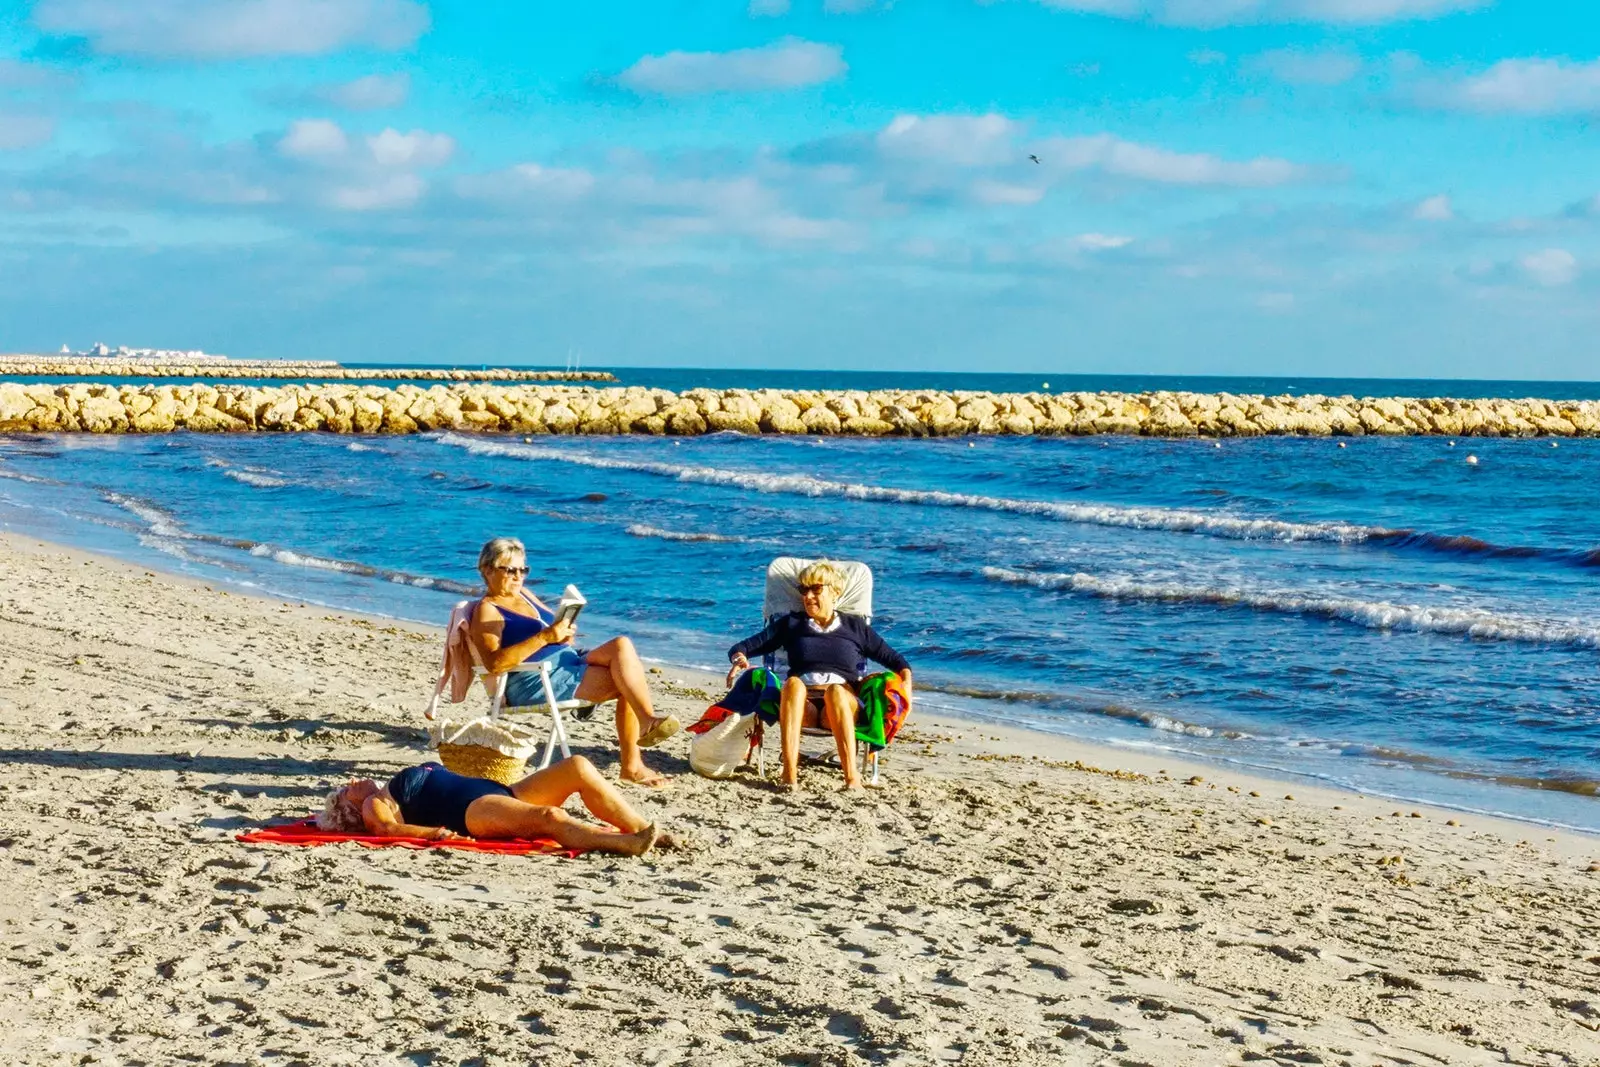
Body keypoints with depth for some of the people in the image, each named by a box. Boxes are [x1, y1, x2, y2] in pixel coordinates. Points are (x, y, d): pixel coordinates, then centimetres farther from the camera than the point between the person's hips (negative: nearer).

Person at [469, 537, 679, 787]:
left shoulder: (524, 595, 22)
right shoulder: (486, 610, -3)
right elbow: (493, 663, -20)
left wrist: (564, 630, 1)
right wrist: (545, 637, -25)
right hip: (533, 683, -8)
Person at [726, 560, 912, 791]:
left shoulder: (855, 627, 22)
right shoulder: (791, 624, 23)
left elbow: (895, 660, 20)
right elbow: (744, 647, 18)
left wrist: (906, 683, -1)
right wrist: (739, 658, -6)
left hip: (843, 703, 0)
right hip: (801, 703, 1)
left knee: (834, 689, -36)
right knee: (793, 683, -35)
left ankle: (852, 776, -46)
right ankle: (789, 773, -48)